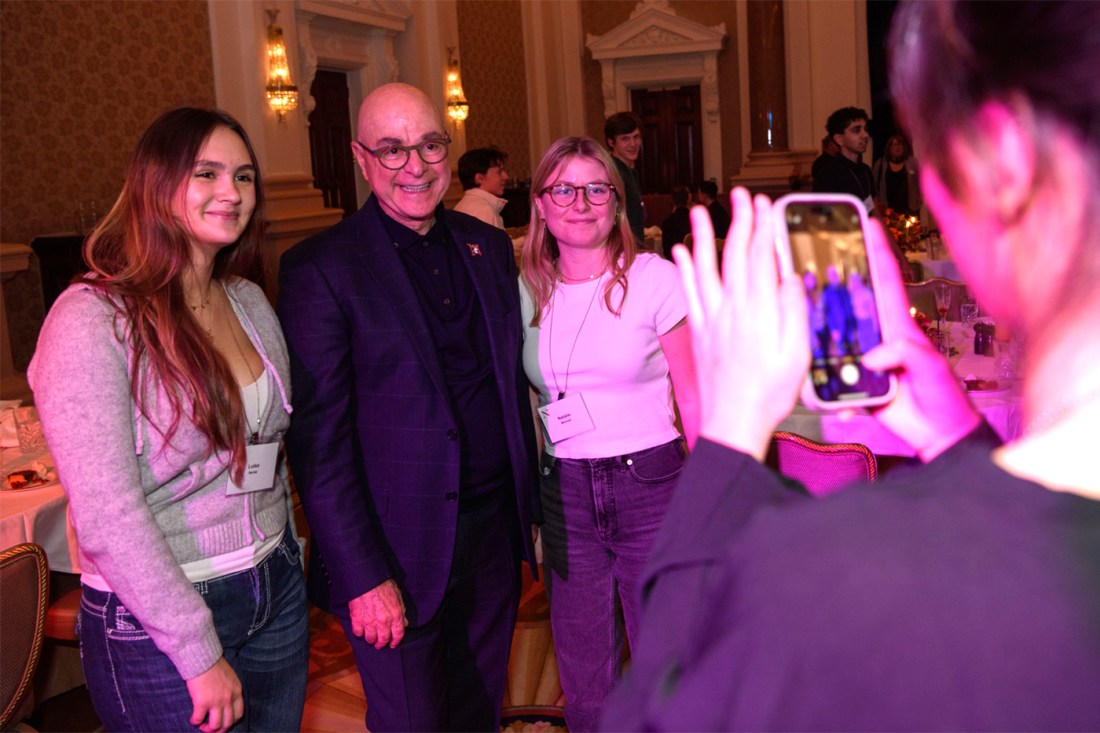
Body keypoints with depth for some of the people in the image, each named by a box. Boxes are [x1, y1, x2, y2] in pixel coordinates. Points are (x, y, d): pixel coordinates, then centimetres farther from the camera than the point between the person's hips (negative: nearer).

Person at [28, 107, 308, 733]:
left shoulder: (250, 301, 4)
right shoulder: (92, 320, -17)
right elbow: (106, 516, -21)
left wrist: (289, 562, 14)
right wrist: (200, 654, -18)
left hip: (276, 593, 6)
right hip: (156, 624, -6)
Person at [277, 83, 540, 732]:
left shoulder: (490, 246, 7)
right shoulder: (320, 268, -12)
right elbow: (319, 439, -14)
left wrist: (532, 506, 12)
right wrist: (362, 577, -16)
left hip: (494, 530, 6)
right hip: (399, 549, -5)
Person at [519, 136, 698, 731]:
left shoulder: (655, 279, -6)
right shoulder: (527, 292, 4)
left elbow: (695, 399, -5)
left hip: (652, 484, -3)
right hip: (564, 492, 3)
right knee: (582, 667, 14)